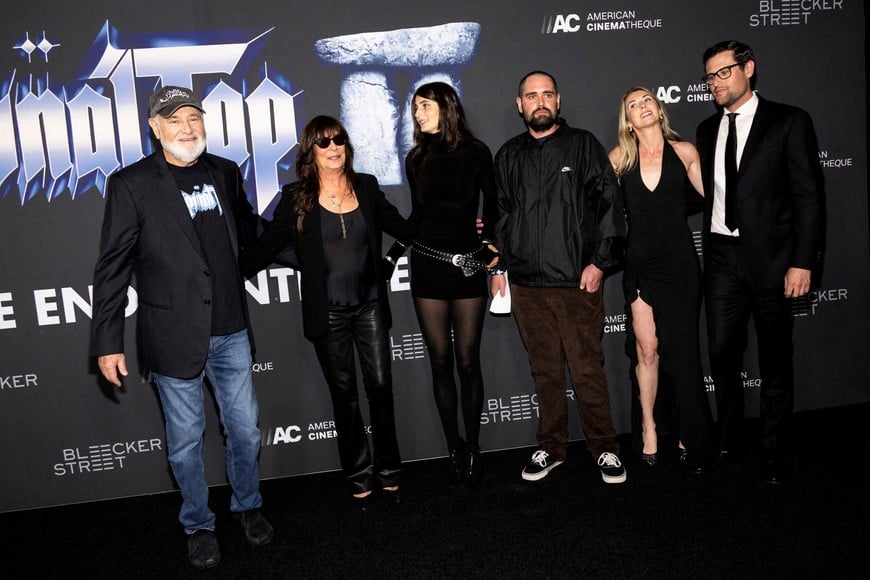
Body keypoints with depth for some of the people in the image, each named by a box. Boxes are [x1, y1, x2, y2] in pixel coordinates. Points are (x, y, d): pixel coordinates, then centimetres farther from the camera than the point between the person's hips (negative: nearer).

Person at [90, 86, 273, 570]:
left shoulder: (225, 173, 5)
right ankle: (199, 525, 34)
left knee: (245, 429, 16)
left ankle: (249, 506, 40)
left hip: (231, 332, 4)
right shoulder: (132, 184, -7)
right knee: (186, 440, 12)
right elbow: (112, 269, -6)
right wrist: (108, 341, -6)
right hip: (175, 338, -3)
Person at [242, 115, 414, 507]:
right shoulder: (296, 198, -4)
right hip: (328, 313, -2)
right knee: (344, 393, 9)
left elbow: (400, 228, 12)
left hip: (370, 305, 2)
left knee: (380, 385, 4)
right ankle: (359, 475, 24)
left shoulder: (366, 187, 3)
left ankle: (388, 469, 22)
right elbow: (264, 247, -3)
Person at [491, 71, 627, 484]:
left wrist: (599, 262, -7)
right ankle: (551, 448, 23)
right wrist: (498, 267, 11)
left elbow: (610, 202, 0)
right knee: (545, 371, 10)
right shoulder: (508, 156, 13)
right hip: (527, 284, 3)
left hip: (577, 281, -3)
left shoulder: (582, 145, 4)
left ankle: (604, 449, 16)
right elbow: (499, 214, 18)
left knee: (587, 369, 0)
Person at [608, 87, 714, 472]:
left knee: (681, 350, 3)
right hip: (640, 263, 0)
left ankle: (693, 438, 17)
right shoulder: (619, 158, 4)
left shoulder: (684, 152, 3)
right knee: (646, 347, -1)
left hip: (679, 261, 0)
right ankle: (648, 426, 17)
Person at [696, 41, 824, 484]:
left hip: (771, 258, -4)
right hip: (722, 257, 4)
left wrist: (803, 261, -13)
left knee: (774, 360, 6)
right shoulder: (708, 129, 12)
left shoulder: (788, 122, -2)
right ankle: (728, 442, 24)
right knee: (722, 355, 8)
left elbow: (809, 195, -6)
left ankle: (773, 452, 20)